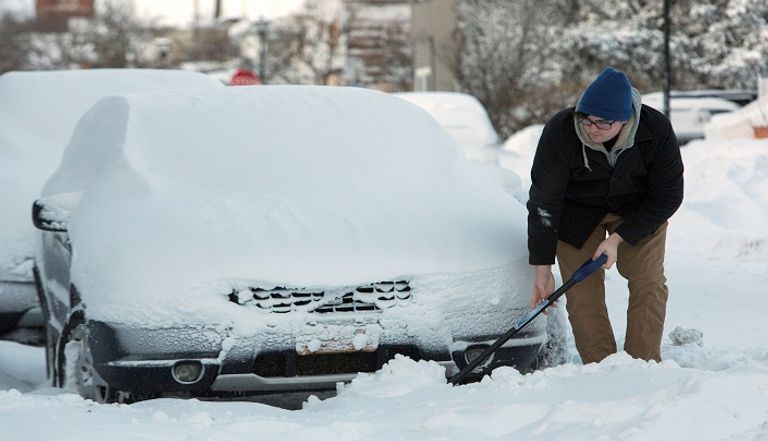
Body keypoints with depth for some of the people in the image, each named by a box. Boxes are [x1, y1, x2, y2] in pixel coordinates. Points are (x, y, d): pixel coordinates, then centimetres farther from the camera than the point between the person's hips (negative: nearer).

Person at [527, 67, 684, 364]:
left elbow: (667, 197, -18)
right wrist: (542, 268, -26)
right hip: (578, 212, -1)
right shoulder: (560, 131, -31)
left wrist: (618, 238, -24)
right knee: (583, 293, -9)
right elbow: (543, 202, -25)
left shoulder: (656, 130, -28)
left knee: (648, 283, -8)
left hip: (639, 212, 1)